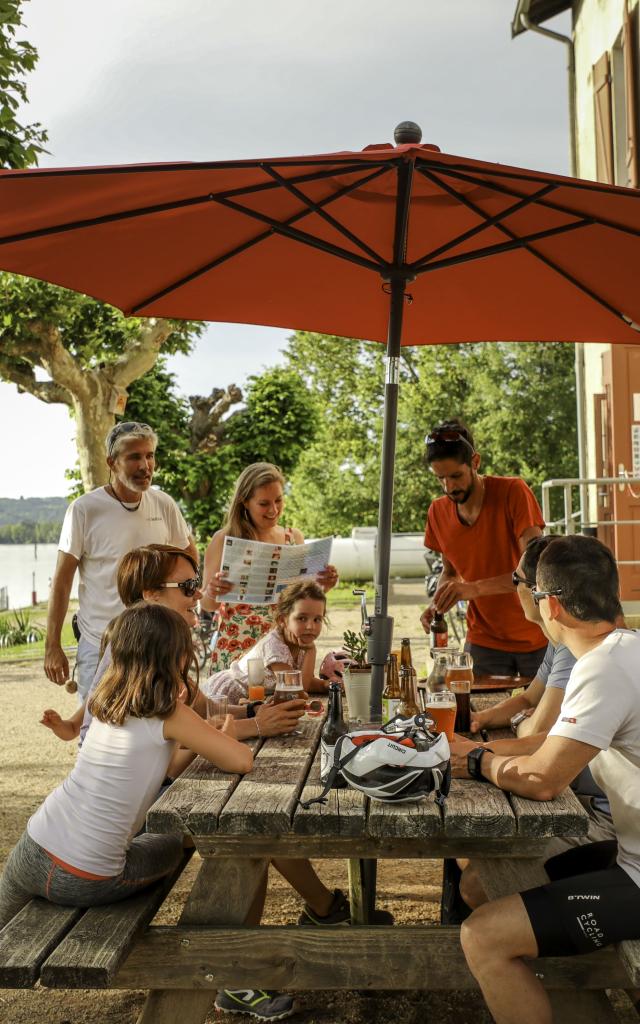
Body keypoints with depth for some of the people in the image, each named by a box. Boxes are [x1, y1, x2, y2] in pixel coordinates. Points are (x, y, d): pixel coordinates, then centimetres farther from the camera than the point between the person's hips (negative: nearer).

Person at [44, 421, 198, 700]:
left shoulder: (164, 505, -1)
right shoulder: (84, 509, -11)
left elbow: (188, 553, 17)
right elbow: (62, 581, -7)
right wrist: (52, 647, -7)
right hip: (99, 645, -3)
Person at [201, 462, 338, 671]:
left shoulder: (294, 537, 6)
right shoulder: (224, 540, -4)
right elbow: (207, 605, -1)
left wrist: (322, 586, -7)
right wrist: (212, 592, -22)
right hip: (236, 650, -3)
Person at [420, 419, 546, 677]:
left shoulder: (513, 491, -17)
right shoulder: (438, 512, -3)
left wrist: (475, 588, -37)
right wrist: (437, 603, -9)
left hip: (535, 638, -3)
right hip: (484, 642, 3)